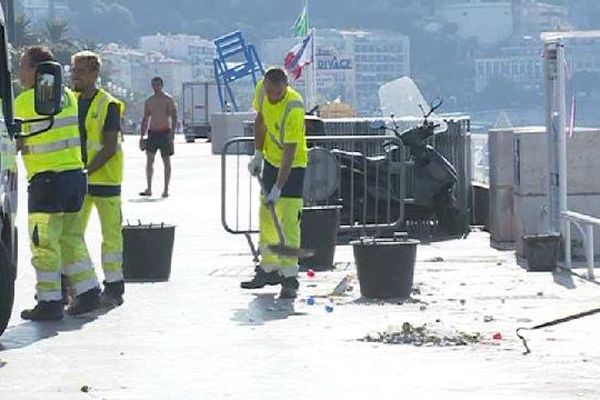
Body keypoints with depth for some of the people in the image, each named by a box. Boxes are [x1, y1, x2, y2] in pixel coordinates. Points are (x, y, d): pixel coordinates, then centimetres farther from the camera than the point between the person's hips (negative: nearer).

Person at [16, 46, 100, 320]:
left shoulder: (25, 101, -10)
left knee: (44, 243, -2)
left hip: (47, 177, -7)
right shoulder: (67, 96, 12)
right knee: (72, 237, 17)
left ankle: (49, 302, -2)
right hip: (76, 174, 7)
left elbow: (17, 141, -9)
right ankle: (87, 292, 15)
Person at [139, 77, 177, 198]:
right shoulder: (149, 101, 13)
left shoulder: (168, 99, -2)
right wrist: (142, 135, 12)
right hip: (152, 132, 4)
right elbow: (145, 119, 17)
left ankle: (166, 189, 6)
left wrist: (172, 132, -20)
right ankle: (149, 189, -7)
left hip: (165, 132, -4)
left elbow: (174, 117, -8)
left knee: (166, 160, 1)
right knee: (149, 159, -7)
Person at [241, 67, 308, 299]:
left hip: (293, 165, -7)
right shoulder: (262, 90, -10)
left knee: (288, 220, -15)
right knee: (266, 217, 13)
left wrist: (278, 188, -34)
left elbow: (290, 152, -32)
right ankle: (269, 268, 25)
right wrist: (258, 154, 7)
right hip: (271, 160, 7)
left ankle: (289, 277, -17)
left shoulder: (294, 108, -31)